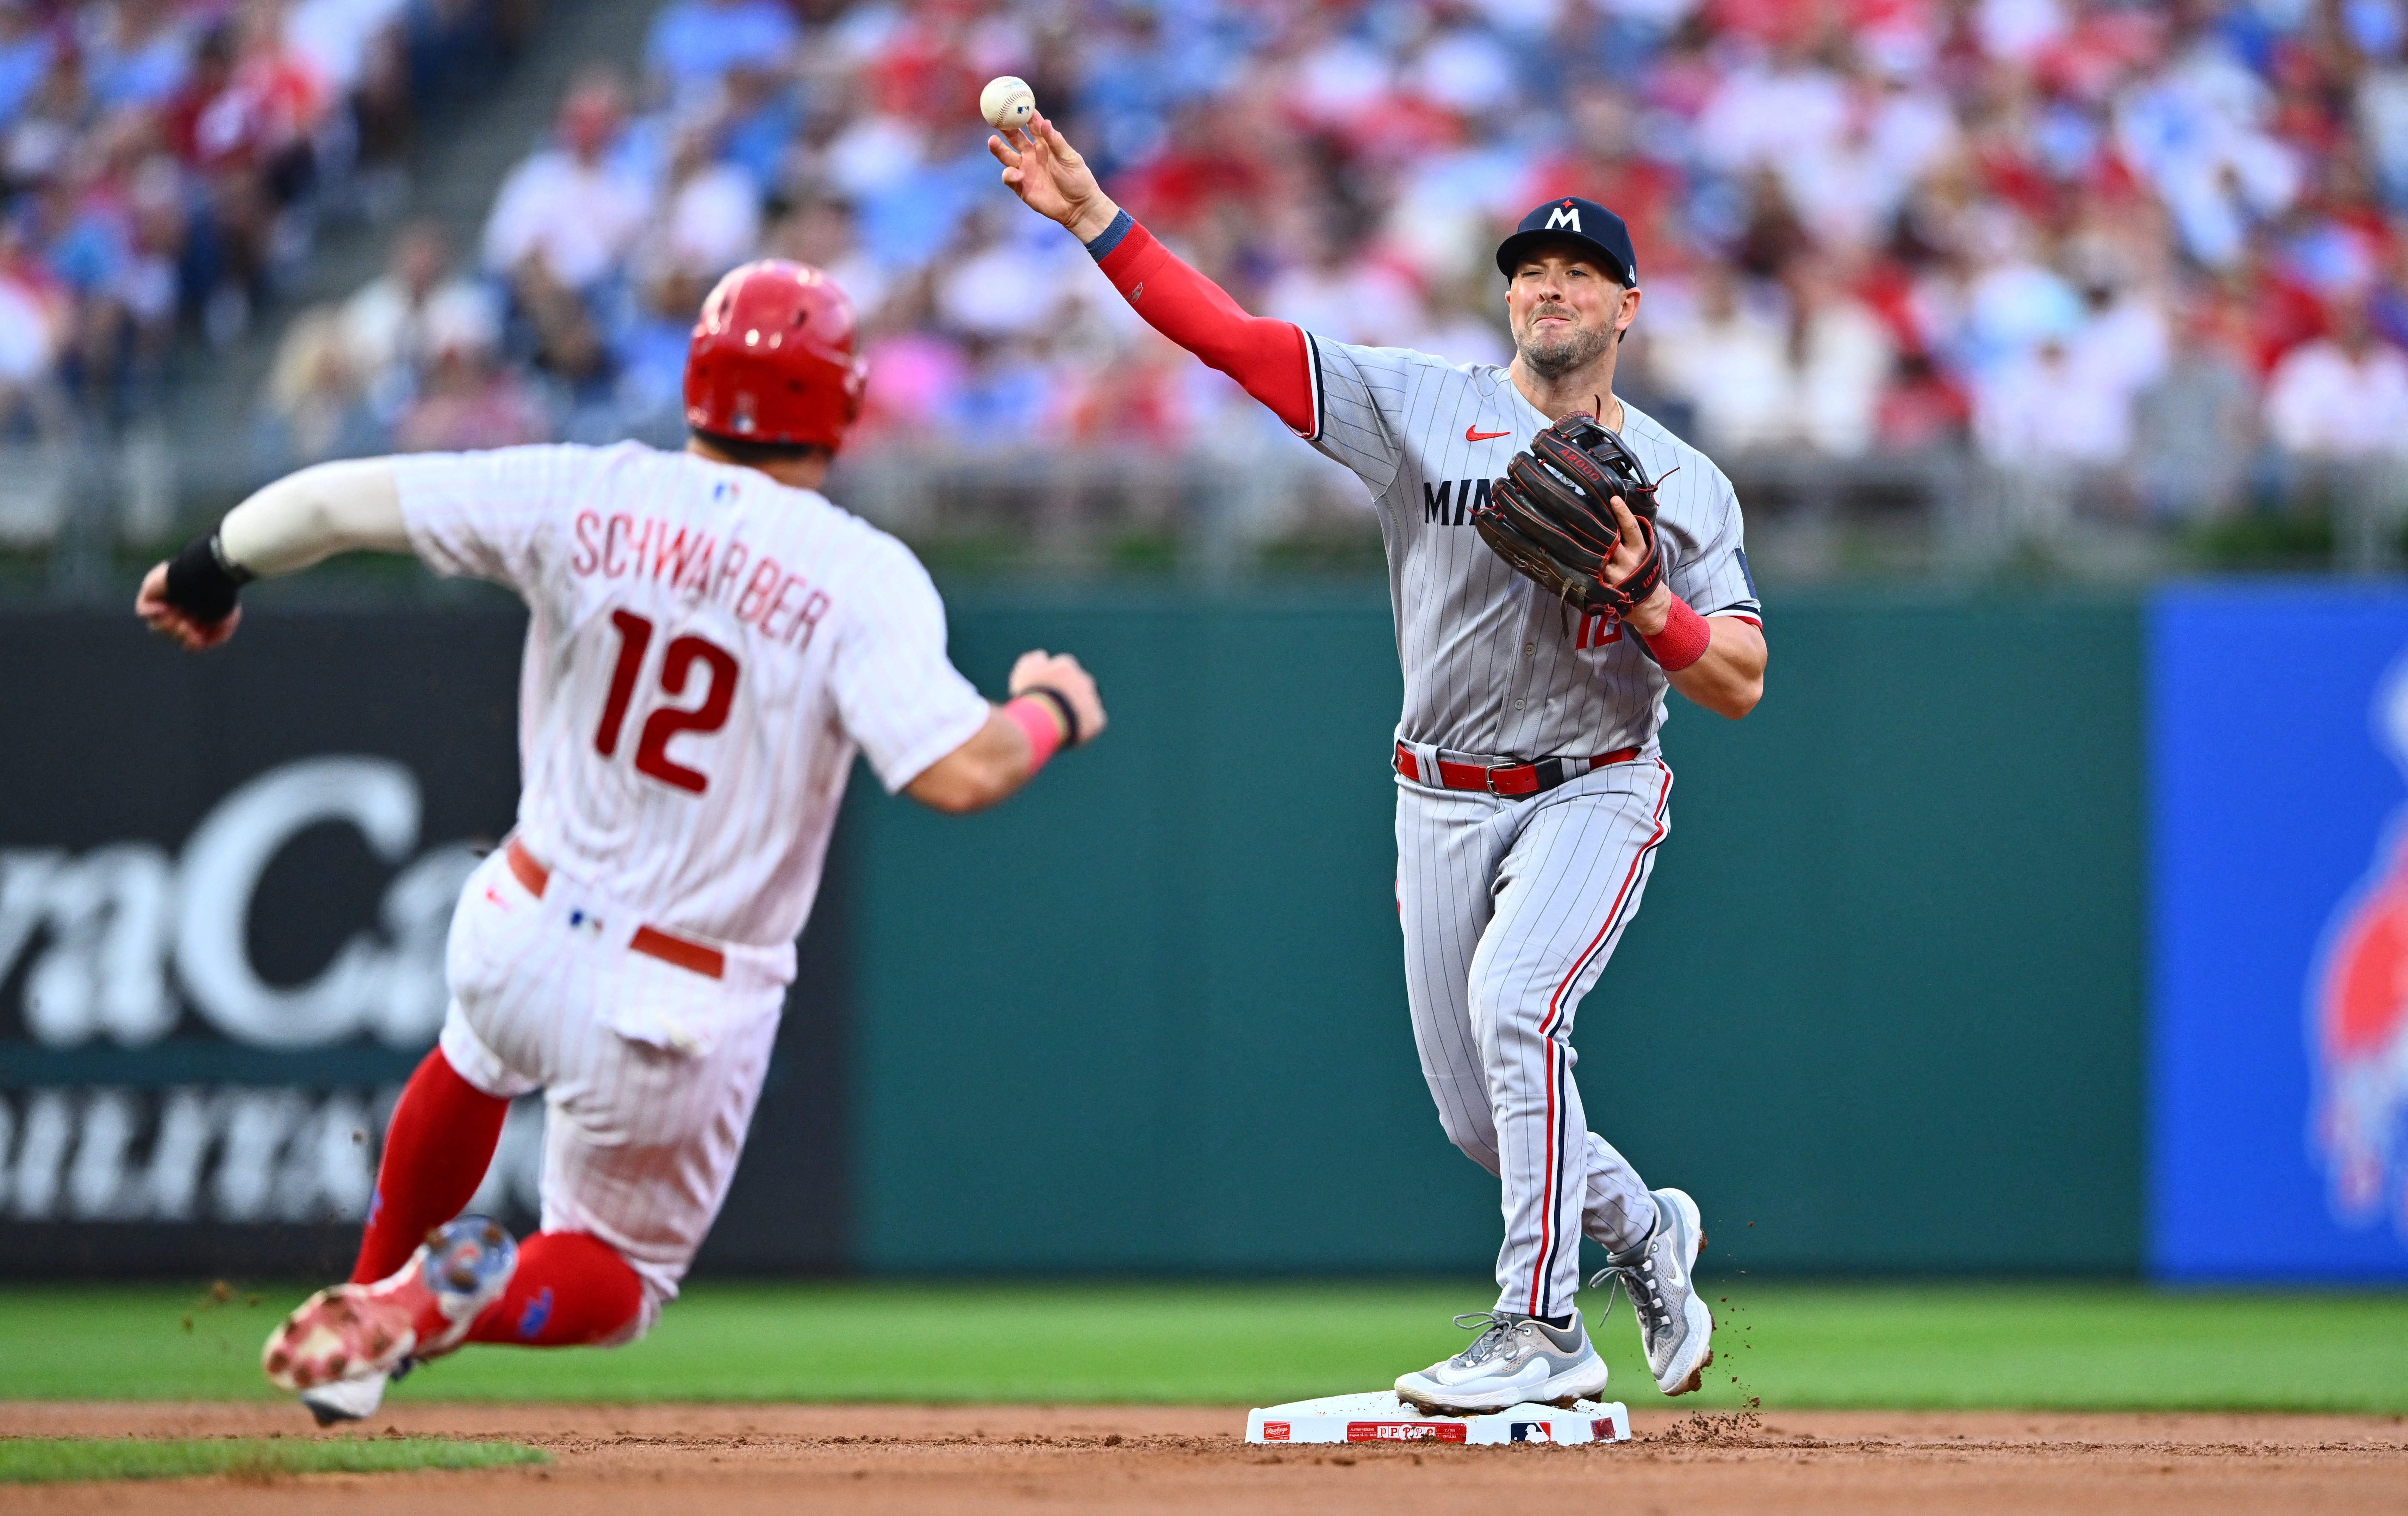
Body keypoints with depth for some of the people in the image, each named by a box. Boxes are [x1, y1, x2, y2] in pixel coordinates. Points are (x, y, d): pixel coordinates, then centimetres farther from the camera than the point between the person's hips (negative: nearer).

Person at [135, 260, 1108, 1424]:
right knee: (615, 1278, 17)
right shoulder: (861, 578, -18)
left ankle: (372, 1302, 45)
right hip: (681, 1018, -4)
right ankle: (455, 1301, -15)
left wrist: (214, 569, 15)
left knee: (476, 1057, 41)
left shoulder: (587, 499, -7)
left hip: (521, 932, 4)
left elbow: (336, 498, -4)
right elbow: (959, 772, -28)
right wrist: (1051, 712, -6)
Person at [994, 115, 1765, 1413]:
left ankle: (1540, 1330, -24)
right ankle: (1645, 1233, 35)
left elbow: (1740, 684, -3)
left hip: (1595, 792, -3)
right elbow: (1231, 336, -7)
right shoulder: (1421, 408, 0)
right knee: (1480, 1115, 5)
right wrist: (1094, 220, -17)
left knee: (1513, 999, -28)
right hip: (1444, 804, 3)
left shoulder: (1684, 483, 0)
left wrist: (1640, 597, -21)